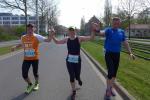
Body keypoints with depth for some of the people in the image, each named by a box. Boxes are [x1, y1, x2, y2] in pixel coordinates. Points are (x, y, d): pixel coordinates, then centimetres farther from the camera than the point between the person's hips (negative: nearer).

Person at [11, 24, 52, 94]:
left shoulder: (37, 37, -12)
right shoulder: (23, 37, 0)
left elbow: (48, 40, -16)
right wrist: (15, 47, 7)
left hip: (35, 58, -3)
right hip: (26, 59, 3)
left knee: (35, 72, 12)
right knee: (24, 74, 1)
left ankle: (36, 84, 42)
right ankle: (30, 84, 31)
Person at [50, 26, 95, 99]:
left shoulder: (79, 38, -6)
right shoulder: (67, 39, 2)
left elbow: (91, 38, -12)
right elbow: (57, 42, 12)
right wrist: (53, 35, 0)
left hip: (77, 60, -1)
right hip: (69, 60, 2)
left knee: (77, 76, 6)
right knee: (72, 77, 4)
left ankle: (78, 78, 47)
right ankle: (73, 91, 24)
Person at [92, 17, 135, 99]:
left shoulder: (122, 32, 5)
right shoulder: (108, 30, -9)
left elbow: (125, 43, 7)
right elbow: (102, 33, -32)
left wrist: (130, 53, -3)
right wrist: (97, 30, -55)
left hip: (117, 55, 5)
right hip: (109, 54, -4)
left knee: (114, 73, 12)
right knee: (111, 72, -11)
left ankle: (111, 88, 33)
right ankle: (108, 89, 11)